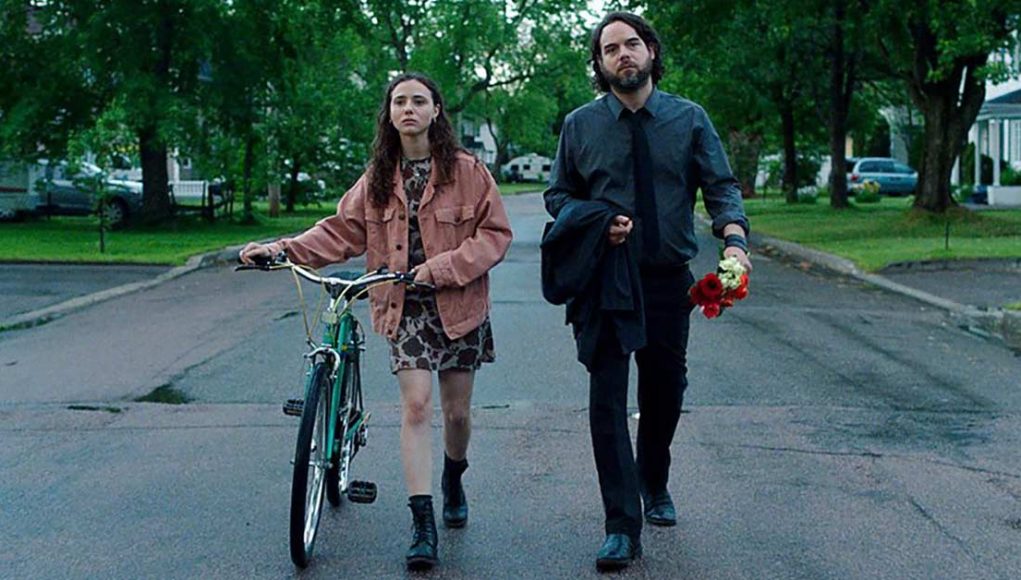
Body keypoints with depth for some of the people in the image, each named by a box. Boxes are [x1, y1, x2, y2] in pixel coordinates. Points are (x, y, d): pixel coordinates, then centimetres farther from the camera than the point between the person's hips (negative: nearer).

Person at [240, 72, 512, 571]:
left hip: (458, 305, -1)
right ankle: (423, 525, -9)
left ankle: (453, 482, 41)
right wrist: (284, 249, -7)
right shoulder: (378, 179, 6)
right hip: (405, 307, 1)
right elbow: (342, 230, 6)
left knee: (456, 411, 8)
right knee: (416, 405, -11)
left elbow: (495, 233, -6)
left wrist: (444, 267, -18)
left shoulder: (466, 170, -4)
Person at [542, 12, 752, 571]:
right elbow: (557, 195, 9)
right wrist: (600, 219, -12)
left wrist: (734, 237, -22)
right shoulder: (580, 125, 3)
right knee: (607, 399, -8)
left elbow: (721, 186, -2)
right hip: (604, 280, -1)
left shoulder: (690, 119, 3)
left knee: (665, 392, 15)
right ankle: (621, 526, -3)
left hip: (669, 279, 2)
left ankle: (654, 485, 41)